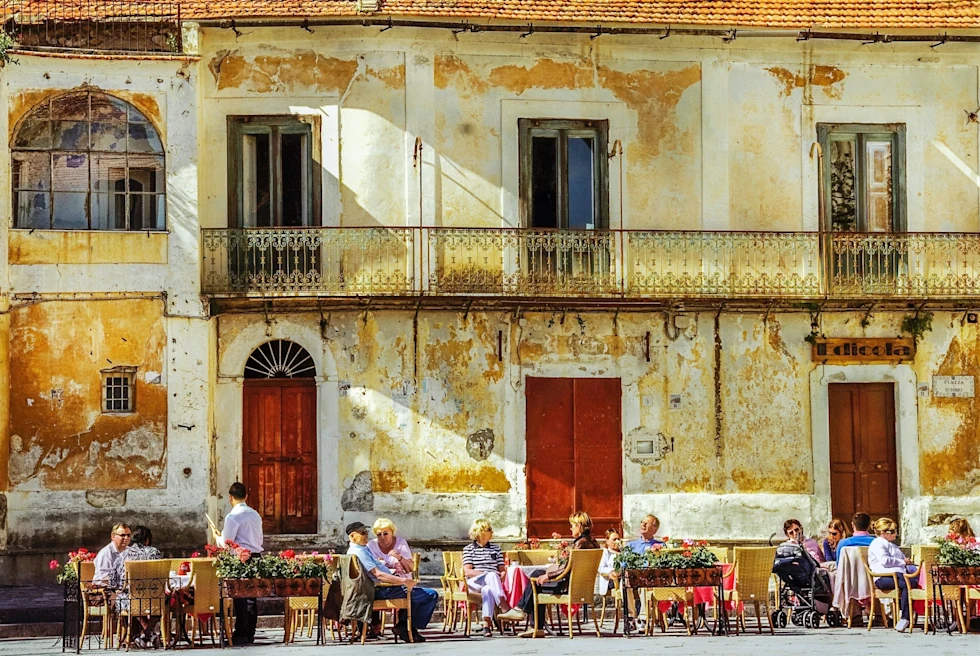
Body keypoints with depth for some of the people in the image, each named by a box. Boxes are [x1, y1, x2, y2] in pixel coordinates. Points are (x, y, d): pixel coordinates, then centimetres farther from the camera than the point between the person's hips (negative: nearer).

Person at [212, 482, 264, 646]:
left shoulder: (232, 517, -12)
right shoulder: (255, 515, 11)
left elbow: (226, 543, -9)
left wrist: (217, 537, 10)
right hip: (256, 556, 7)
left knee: (240, 597, -3)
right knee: (251, 596, 10)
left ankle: (241, 635, -2)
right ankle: (250, 633, 15)